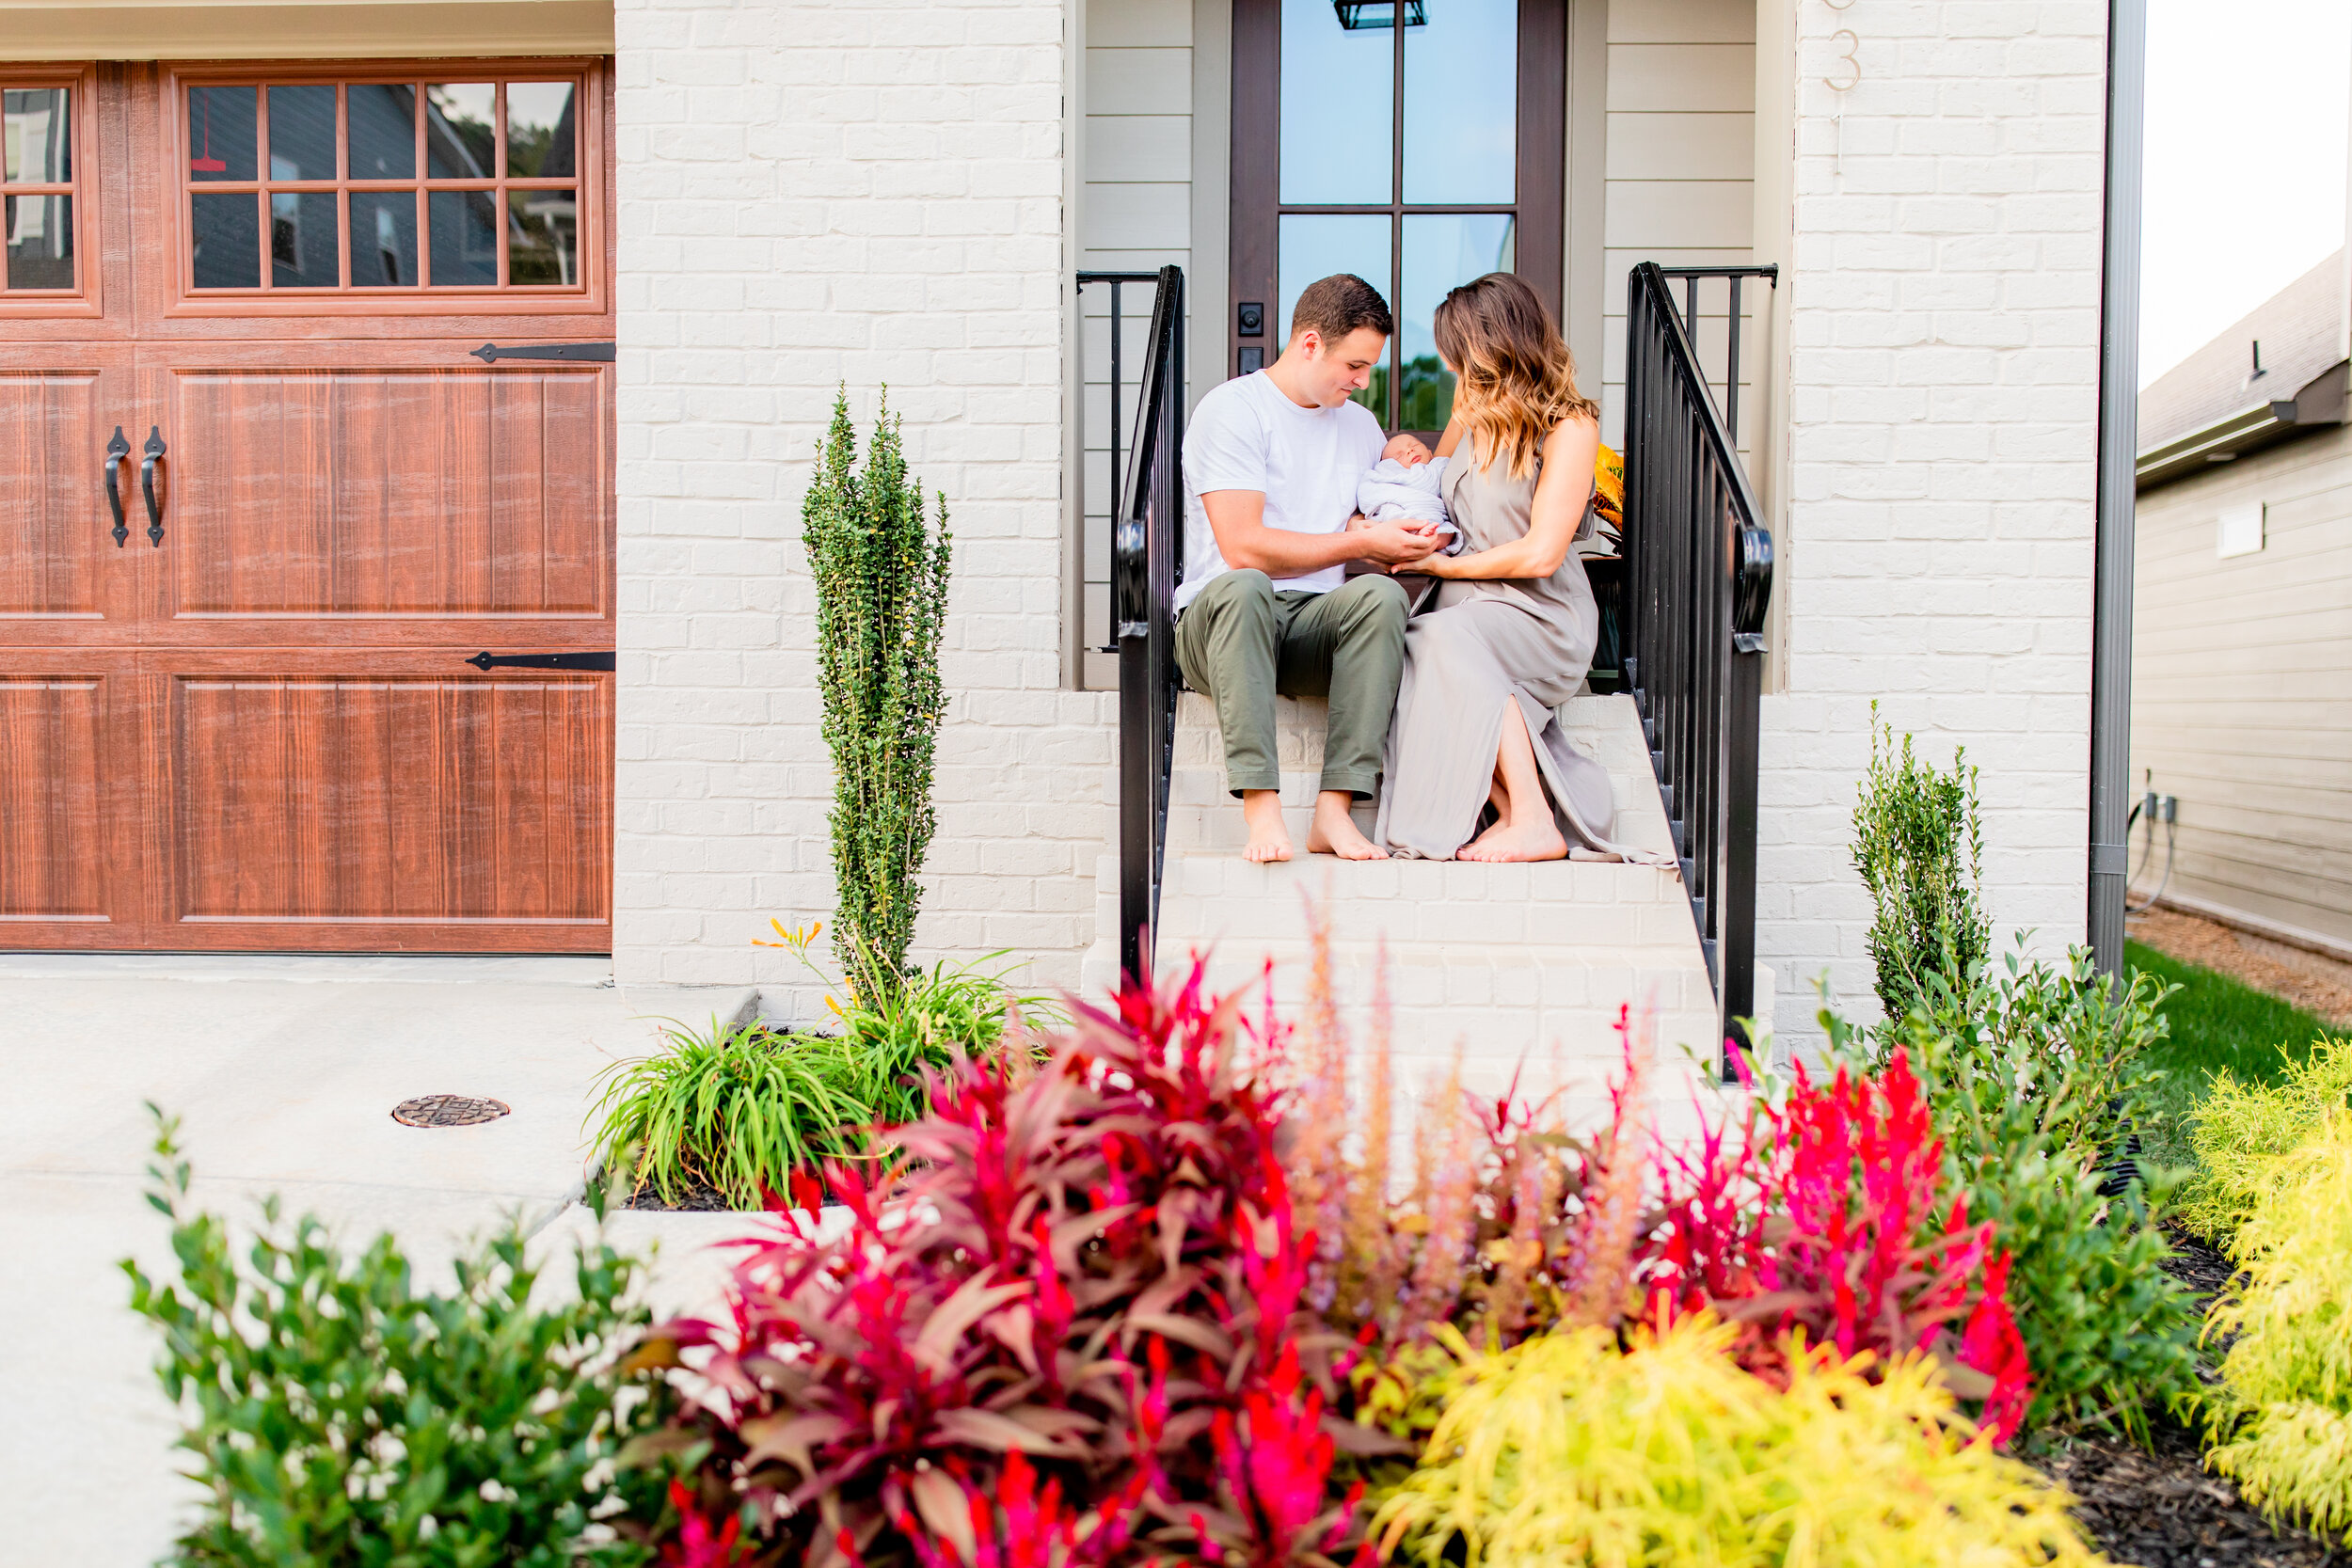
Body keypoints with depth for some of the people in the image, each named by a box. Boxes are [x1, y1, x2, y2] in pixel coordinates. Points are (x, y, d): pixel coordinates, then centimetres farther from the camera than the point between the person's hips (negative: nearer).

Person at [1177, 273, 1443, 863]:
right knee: (1242, 588, -40)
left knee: (1383, 595, -29)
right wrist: (1363, 542, -9)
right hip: (1215, 623, -5)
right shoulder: (1231, 410, -3)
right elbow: (1242, 548, -14)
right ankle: (1261, 809, -42)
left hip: (1316, 628, 5)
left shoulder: (1361, 426, 20)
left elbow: (1371, 539, 23)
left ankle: (1335, 809, -33)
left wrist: (1406, 544, -2)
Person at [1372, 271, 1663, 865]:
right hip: (1468, 609, 6)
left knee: (1447, 637, -38)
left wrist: (1445, 565, -6)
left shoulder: (1570, 427, -7)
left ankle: (1534, 822, -33)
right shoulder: (1475, 408, 15)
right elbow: (1436, 494, 36)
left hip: (1543, 616, -6)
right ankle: (1511, 813, -28)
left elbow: (1540, 554, -15)